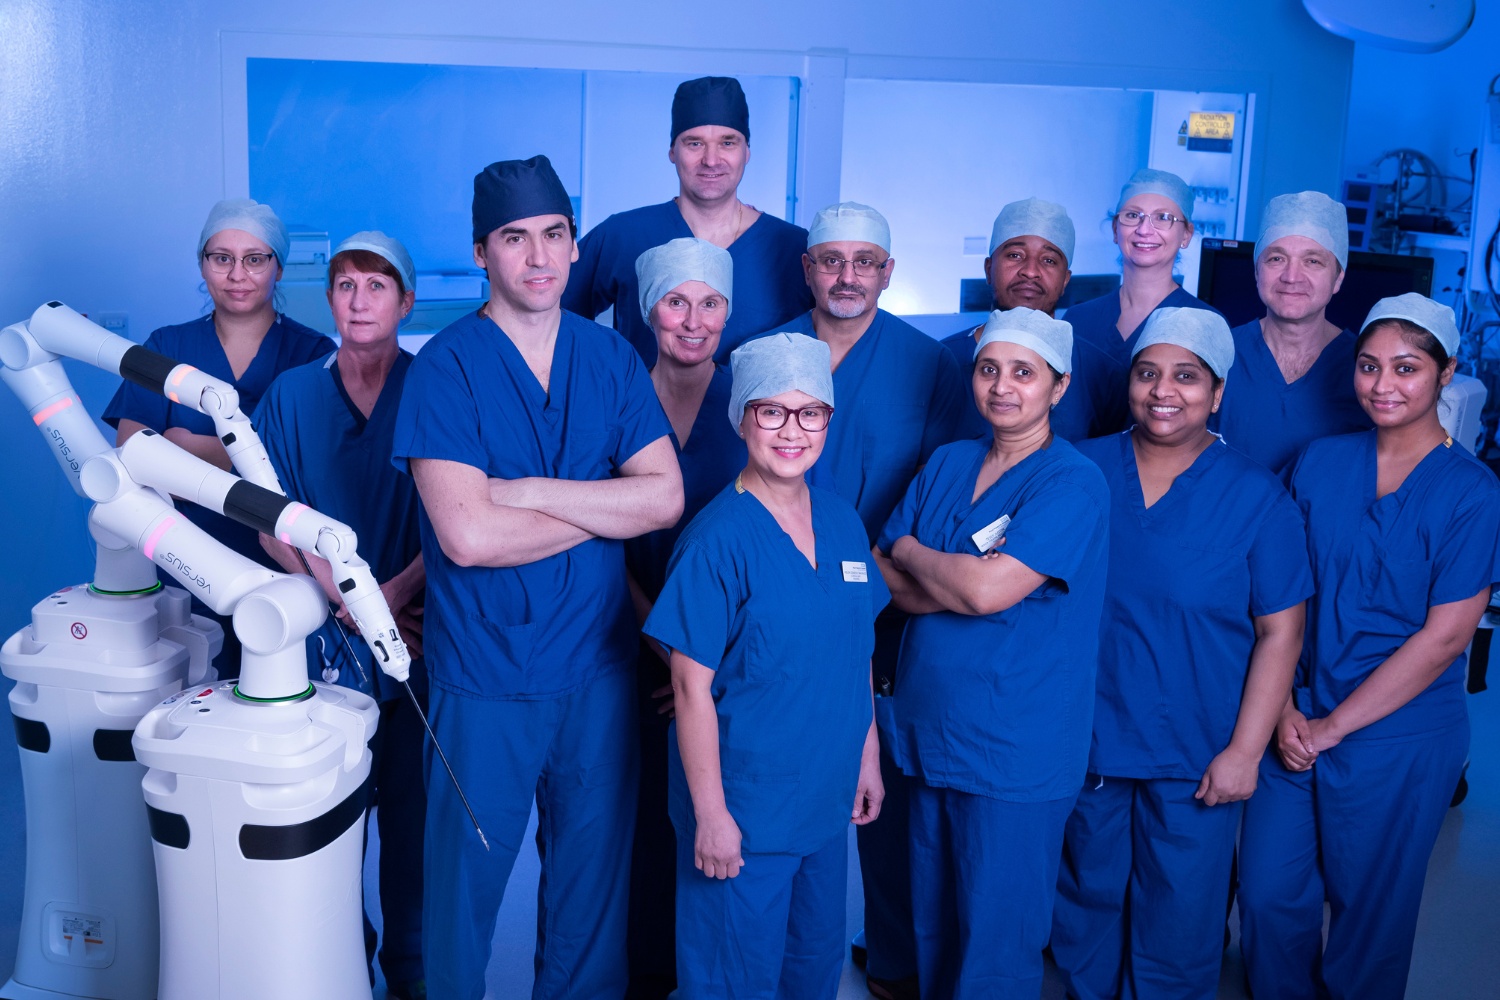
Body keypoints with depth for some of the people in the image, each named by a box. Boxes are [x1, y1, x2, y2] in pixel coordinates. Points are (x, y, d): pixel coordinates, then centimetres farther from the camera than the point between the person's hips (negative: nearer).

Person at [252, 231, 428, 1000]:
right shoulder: (293, 394, 3)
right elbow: (272, 522, -1)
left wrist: (393, 593, -17)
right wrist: (346, 598, -12)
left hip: (413, 635, -1)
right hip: (320, 637, 1)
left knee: (409, 806, 6)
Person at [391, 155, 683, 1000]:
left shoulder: (611, 358, 3)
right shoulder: (447, 367, -10)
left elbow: (665, 498, -7)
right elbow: (467, 535, -21)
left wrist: (532, 492, -16)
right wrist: (605, 506, -12)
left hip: (599, 666, 4)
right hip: (484, 674, -3)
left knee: (593, 868, 17)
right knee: (468, 874, 13)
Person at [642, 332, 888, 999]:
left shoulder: (843, 523, 2)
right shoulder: (718, 538, -18)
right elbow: (692, 685, -16)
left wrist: (868, 755, 12)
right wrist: (710, 812, -15)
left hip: (828, 797, 6)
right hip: (744, 809, -6)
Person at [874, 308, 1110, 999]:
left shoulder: (1072, 485, -12)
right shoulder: (945, 465, 8)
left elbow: (986, 591, -23)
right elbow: (882, 579, 5)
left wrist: (910, 552, -6)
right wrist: (956, 575, -13)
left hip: (1015, 754, -6)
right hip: (930, 731, 6)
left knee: (995, 943, 6)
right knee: (932, 927, 18)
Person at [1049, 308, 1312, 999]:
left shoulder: (1256, 497, -7)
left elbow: (1280, 632, -6)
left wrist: (1244, 751, -10)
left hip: (1195, 757, -2)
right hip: (1086, 741, 2)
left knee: (1179, 917, 10)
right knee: (1086, 897, 17)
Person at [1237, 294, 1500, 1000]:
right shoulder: (1320, 464, 1)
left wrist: (1333, 728, -13)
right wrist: (1283, 707, -8)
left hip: (1400, 739, -3)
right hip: (1296, 723, 3)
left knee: (1369, 908, 13)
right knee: (1266, 890, 9)